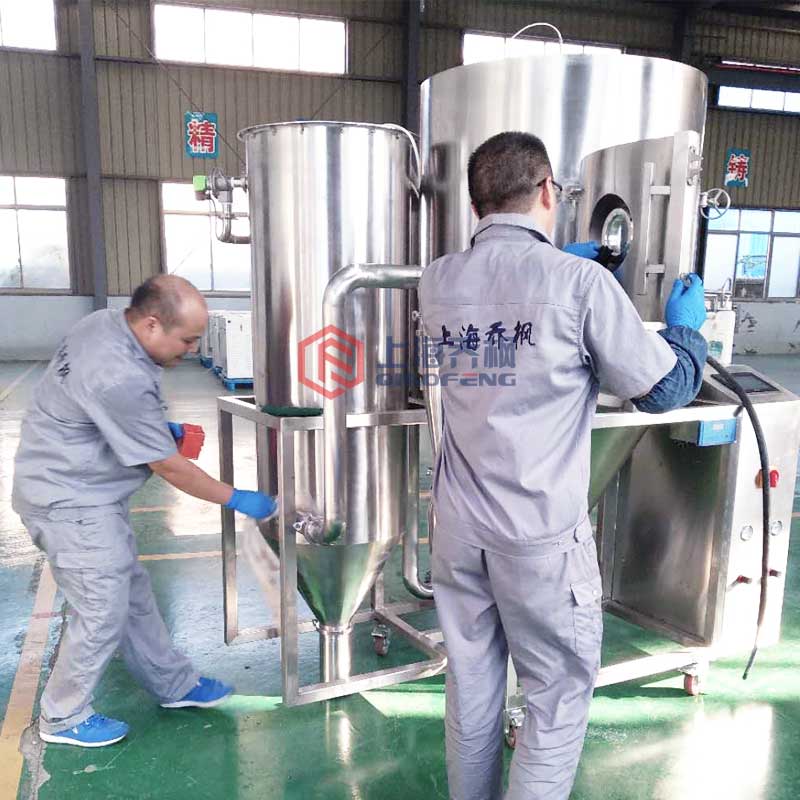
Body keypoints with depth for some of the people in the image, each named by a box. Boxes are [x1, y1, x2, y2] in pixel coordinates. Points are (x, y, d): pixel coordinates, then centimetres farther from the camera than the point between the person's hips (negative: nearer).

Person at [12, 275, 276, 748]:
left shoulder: (105, 322, -3)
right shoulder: (121, 379, -32)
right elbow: (168, 467, -23)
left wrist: (159, 427, 4)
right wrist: (238, 500, -12)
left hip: (84, 491, 10)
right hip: (70, 502, -10)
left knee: (133, 591, 17)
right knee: (103, 610, 1)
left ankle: (175, 684, 31)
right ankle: (64, 718, 23)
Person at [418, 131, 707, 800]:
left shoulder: (438, 281, 2)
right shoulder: (580, 282, -13)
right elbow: (667, 389, -5)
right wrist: (686, 326, 13)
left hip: (460, 525, 5)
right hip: (541, 533, -5)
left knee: (471, 688, 19)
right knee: (561, 696, 13)